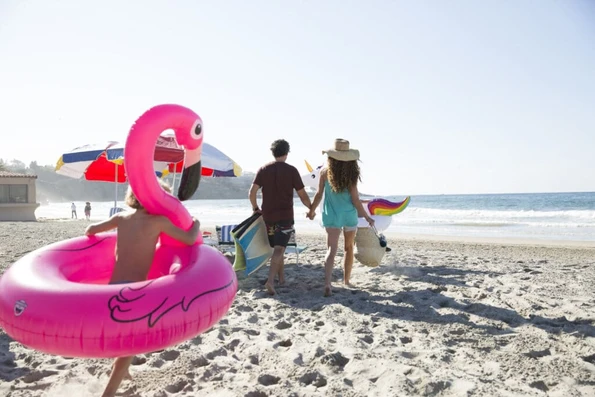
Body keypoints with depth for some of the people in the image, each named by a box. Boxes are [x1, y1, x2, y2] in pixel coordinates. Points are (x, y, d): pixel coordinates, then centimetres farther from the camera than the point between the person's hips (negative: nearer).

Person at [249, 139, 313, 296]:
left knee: (277, 248, 19)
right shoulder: (291, 170, -5)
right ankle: (270, 280, -22)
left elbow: (252, 192, -5)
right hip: (285, 216, -4)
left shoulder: (263, 169, 2)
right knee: (279, 249, -7)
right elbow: (302, 195, -4)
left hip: (268, 215, 4)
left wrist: (256, 208, 11)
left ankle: (281, 277, 28)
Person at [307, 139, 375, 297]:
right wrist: (367, 217, 4)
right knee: (349, 248, 19)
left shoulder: (325, 172, -5)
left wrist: (312, 211, 15)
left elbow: (319, 194, -1)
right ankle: (346, 280, 31)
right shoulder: (351, 174, -7)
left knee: (331, 250, -3)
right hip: (350, 215, 0)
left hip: (332, 216, 0)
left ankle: (327, 284, -21)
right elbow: (355, 200, -7)